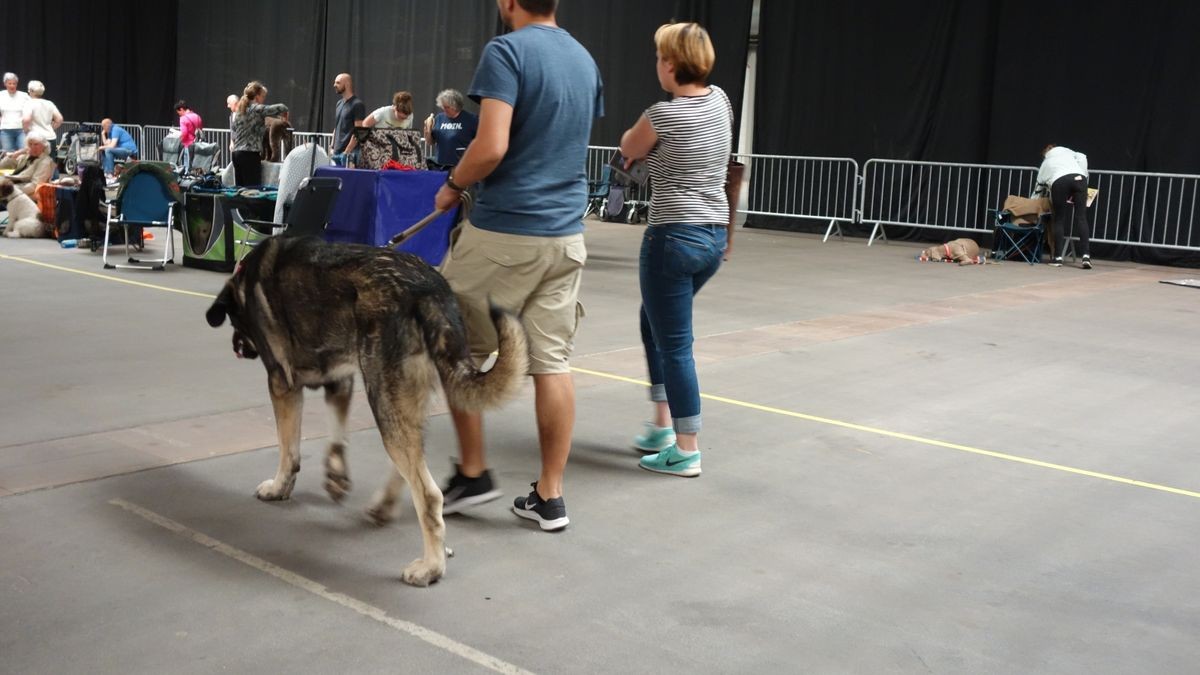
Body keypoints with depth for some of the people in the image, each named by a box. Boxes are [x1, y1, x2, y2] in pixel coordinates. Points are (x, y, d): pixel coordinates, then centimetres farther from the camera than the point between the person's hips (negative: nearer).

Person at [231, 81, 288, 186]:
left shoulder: (238, 110, 16)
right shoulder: (257, 109, -7)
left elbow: (234, 135, 19)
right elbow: (281, 108, -12)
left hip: (237, 153, 8)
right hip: (250, 154, -8)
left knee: (239, 188, 7)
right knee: (253, 189, -10)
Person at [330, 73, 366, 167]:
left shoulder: (357, 104, -8)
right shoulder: (339, 103, 17)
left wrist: (347, 152, -16)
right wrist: (332, 147, 13)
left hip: (350, 153, -8)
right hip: (337, 152, 8)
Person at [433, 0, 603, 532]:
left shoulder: (506, 52, -10)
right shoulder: (585, 60, 13)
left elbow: (491, 148, -21)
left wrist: (453, 185, -2)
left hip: (503, 231, -6)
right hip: (566, 233, 6)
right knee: (552, 361, 6)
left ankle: (473, 473, 16)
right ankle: (549, 496, 11)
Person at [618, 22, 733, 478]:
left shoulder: (662, 115, -13)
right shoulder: (721, 101, 6)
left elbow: (628, 150, 7)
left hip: (673, 238, -8)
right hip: (714, 236, 8)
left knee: (674, 344, 0)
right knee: (654, 321, 25)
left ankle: (686, 451, 7)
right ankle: (663, 425, 29)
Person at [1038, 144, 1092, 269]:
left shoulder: (1044, 164, 35)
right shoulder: (1067, 152, 36)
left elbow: (1041, 184, 30)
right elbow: (1082, 157, 16)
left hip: (1059, 181, -1)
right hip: (1078, 177, 1)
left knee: (1059, 220, 8)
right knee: (1081, 218, -1)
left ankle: (1058, 258, 2)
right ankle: (1085, 256, -11)